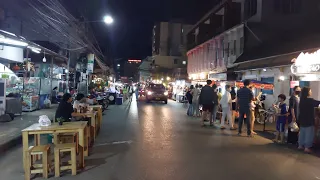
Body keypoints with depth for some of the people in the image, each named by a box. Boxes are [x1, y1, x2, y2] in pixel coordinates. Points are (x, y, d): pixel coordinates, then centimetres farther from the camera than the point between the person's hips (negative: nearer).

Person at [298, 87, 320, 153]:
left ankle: (300, 145, 21)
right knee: (309, 134, 0)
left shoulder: (302, 100, 6)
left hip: (302, 120, 7)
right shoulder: (310, 100, -17)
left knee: (302, 133, 15)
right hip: (309, 120, -7)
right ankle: (307, 147, 3)